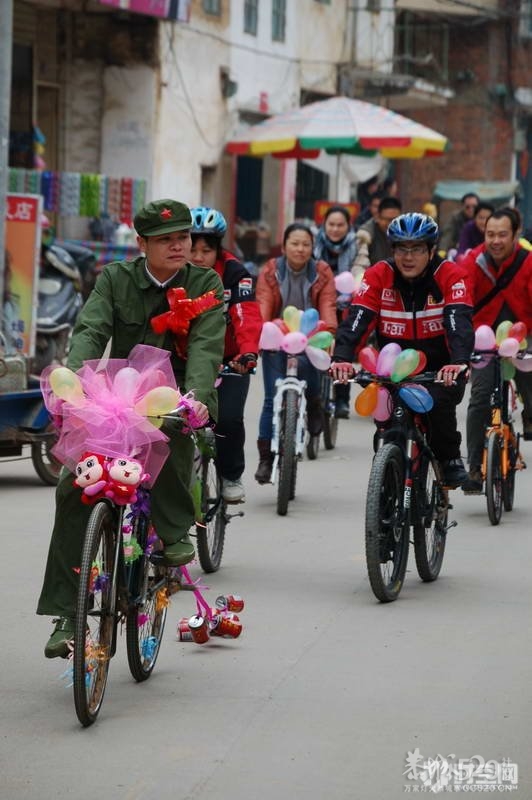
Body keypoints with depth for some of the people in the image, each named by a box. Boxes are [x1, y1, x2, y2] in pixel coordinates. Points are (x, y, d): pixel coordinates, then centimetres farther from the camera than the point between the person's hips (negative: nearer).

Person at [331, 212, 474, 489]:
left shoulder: (450, 275, -13)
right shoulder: (378, 276, -8)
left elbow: (459, 320, -27)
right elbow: (357, 318, -19)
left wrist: (459, 361, -45)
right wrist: (342, 357, -37)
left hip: (440, 368, -2)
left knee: (439, 403, -28)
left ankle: (450, 459, -2)